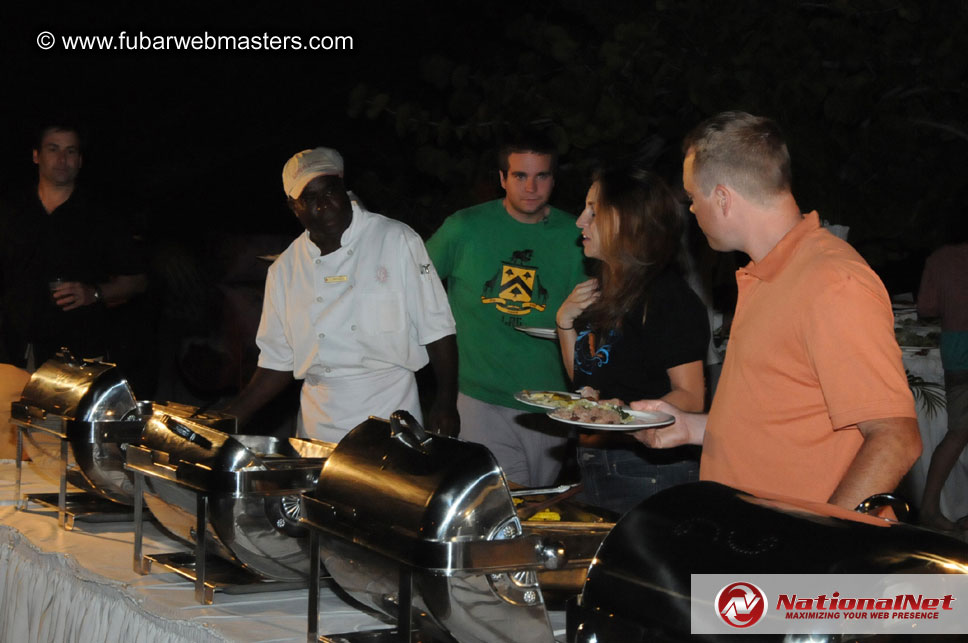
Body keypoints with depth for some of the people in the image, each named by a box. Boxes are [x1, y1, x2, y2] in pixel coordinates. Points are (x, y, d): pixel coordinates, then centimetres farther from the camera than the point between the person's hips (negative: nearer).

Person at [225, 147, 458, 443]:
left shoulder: (397, 240, -4)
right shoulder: (285, 270, 6)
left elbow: (436, 329, -4)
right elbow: (278, 361, 12)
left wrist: (446, 404, -10)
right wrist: (231, 416, 2)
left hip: (391, 418, -2)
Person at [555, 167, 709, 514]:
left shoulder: (668, 297, -13)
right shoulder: (602, 294, 14)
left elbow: (690, 396, -16)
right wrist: (565, 322, 5)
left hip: (649, 469, -9)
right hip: (595, 466, 9)